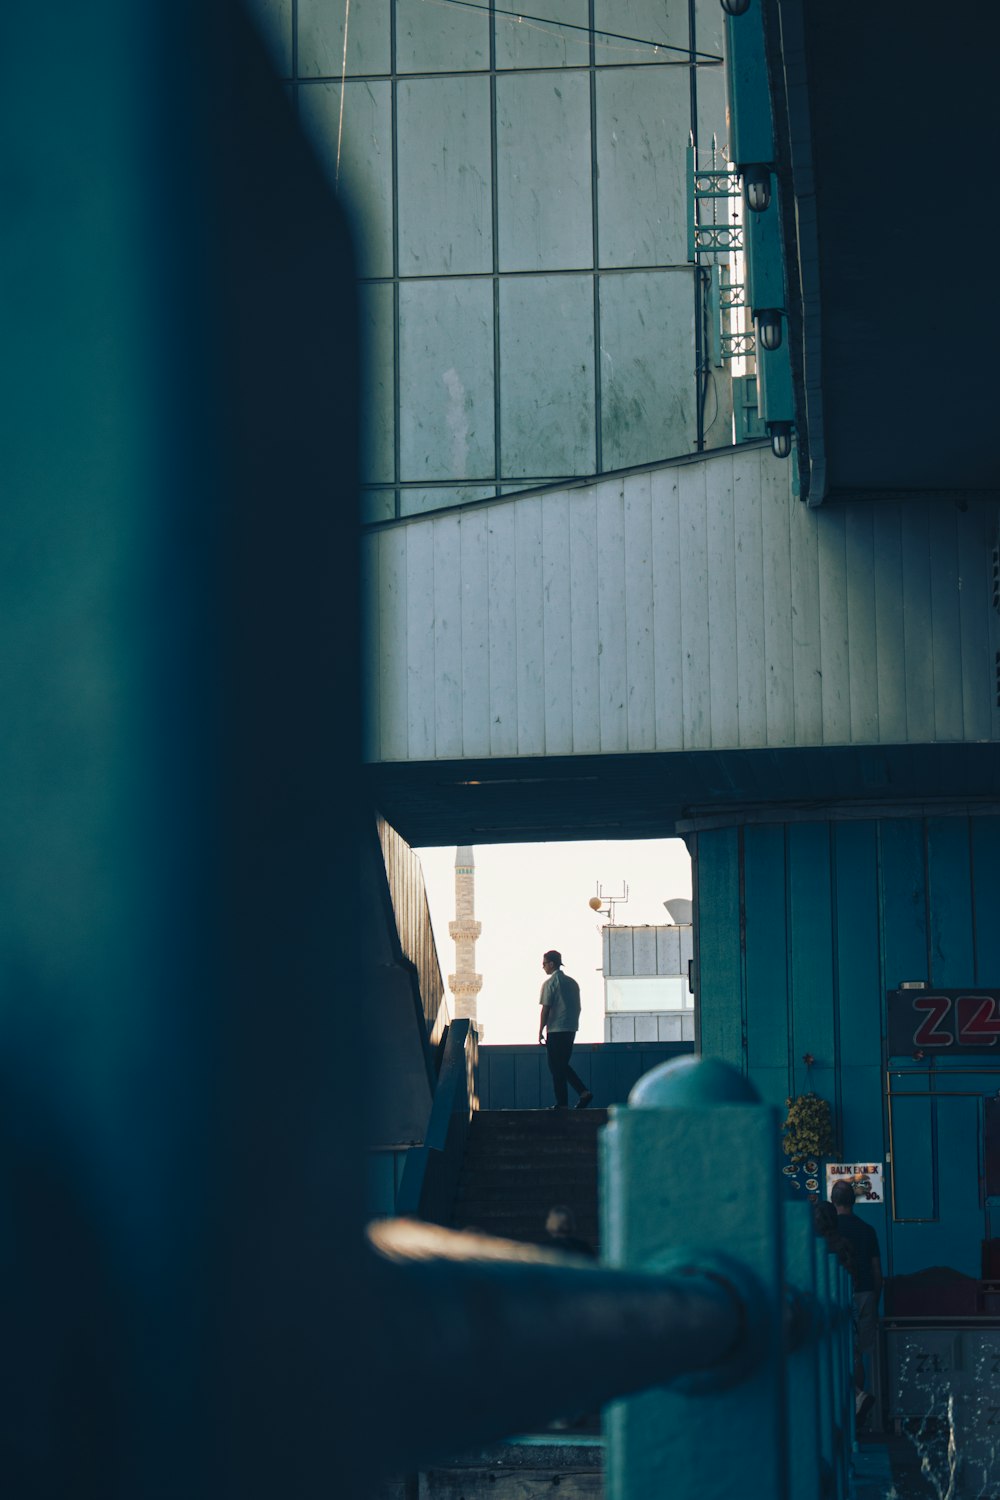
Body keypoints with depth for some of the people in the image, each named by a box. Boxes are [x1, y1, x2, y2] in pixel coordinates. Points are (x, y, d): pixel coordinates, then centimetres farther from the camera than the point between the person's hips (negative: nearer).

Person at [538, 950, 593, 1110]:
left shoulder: (550, 983, -9)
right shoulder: (572, 982, 13)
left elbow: (545, 1009, -12)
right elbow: (578, 1007, 15)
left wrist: (540, 1032, -7)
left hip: (556, 1031, -7)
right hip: (571, 1030, 7)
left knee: (556, 1068, -1)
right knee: (563, 1065, 16)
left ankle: (561, 1103, -1)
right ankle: (584, 1092, 2)